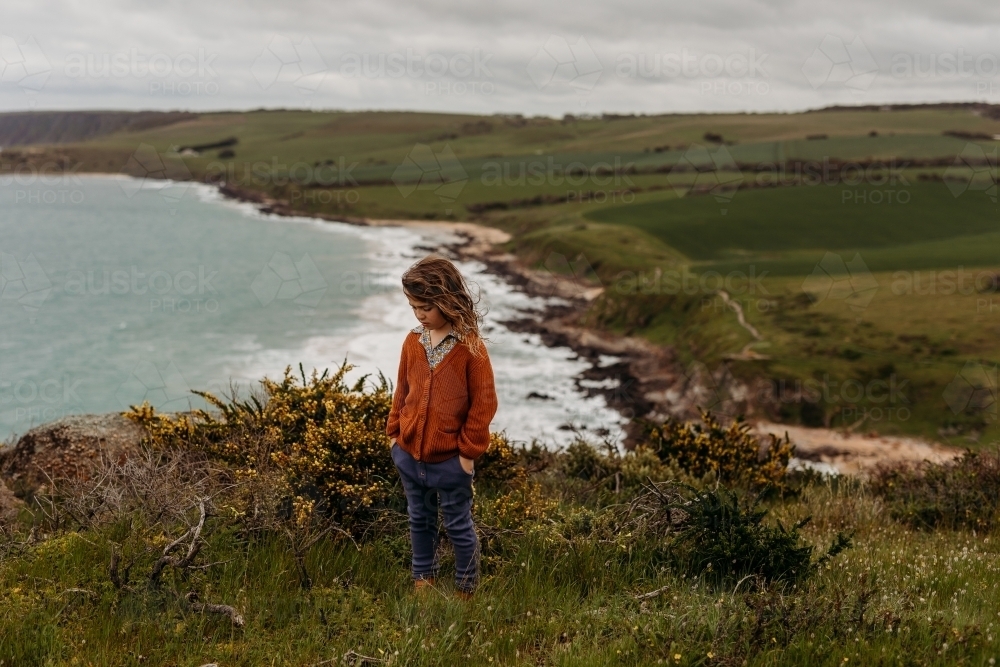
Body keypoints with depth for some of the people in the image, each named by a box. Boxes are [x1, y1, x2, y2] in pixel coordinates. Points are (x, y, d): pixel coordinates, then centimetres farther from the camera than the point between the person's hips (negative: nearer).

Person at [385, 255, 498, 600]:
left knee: (458, 525, 9)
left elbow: (483, 403, -12)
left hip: (450, 459, -5)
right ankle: (423, 578, 37)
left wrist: (469, 449, -11)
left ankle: (466, 589, 24)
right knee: (420, 520, 20)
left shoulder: (470, 347, -15)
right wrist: (394, 432, 9)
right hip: (408, 454, 5)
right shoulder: (413, 341, 0)